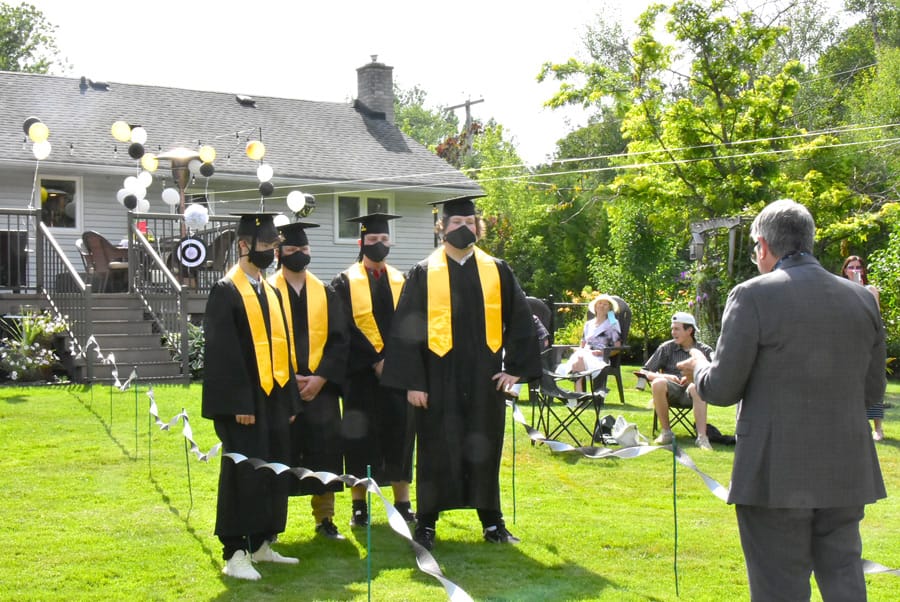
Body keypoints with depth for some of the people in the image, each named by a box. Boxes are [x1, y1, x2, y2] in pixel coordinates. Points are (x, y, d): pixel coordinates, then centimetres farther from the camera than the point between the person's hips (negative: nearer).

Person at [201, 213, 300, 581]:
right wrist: (239, 403, -20)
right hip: (243, 402, -8)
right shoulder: (225, 291, -8)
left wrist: (290, 399, 12)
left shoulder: (271, 292, 15)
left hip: (273, 398, 8)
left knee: (274, 471, 10)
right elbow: (223, 352, -15)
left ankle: (261, 544, 21)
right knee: (243, 472, -6)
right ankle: (235, 554, 1)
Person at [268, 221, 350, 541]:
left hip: (320, 387, 2)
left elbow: (339, 339, 4)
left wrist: (321, 377, -8)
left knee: (324, 451, 3)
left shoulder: (326, 294, 9)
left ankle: (325, 518, 14)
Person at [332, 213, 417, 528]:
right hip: (361, 372, -3)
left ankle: (402, 502, 13)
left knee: (400, 434, 4)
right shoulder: (345, 282, 2)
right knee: (360, 437, 1)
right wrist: (375, 360, -14)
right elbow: (345, 328, -6)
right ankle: (359, 505, 10)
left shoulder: (402, 281, 12)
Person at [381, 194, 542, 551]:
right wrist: (412, 381, -9)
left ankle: (492, 522, 22)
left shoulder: (497, 271, 6)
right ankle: (426, 523, 16)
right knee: (436, 451, 4)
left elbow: (520, 320, 9)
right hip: (439, 379, -2)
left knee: (485, 449, 10)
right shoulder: (424, 273, 0)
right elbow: (405, 330, -3)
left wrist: (515, 368, 1)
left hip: (484, 379, 2)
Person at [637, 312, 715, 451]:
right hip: (671, 390, 1)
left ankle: (702, 437, -41)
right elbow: (645, 372, 8)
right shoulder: (666, 348, 12)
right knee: (658, 383, -33)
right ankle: (666, 432, -19)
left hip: (690, 395, -1)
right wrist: (664, 376, -10)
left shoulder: (705, 350, 10)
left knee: (696, 387, -36)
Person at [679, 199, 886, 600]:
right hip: (846, 475, 5)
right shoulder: (861, 299, 5)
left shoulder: (753, 296, -10)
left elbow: (722, 390, -9)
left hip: (777, 475, -5)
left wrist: (698, 367, 12)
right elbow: (873, 390, 11)